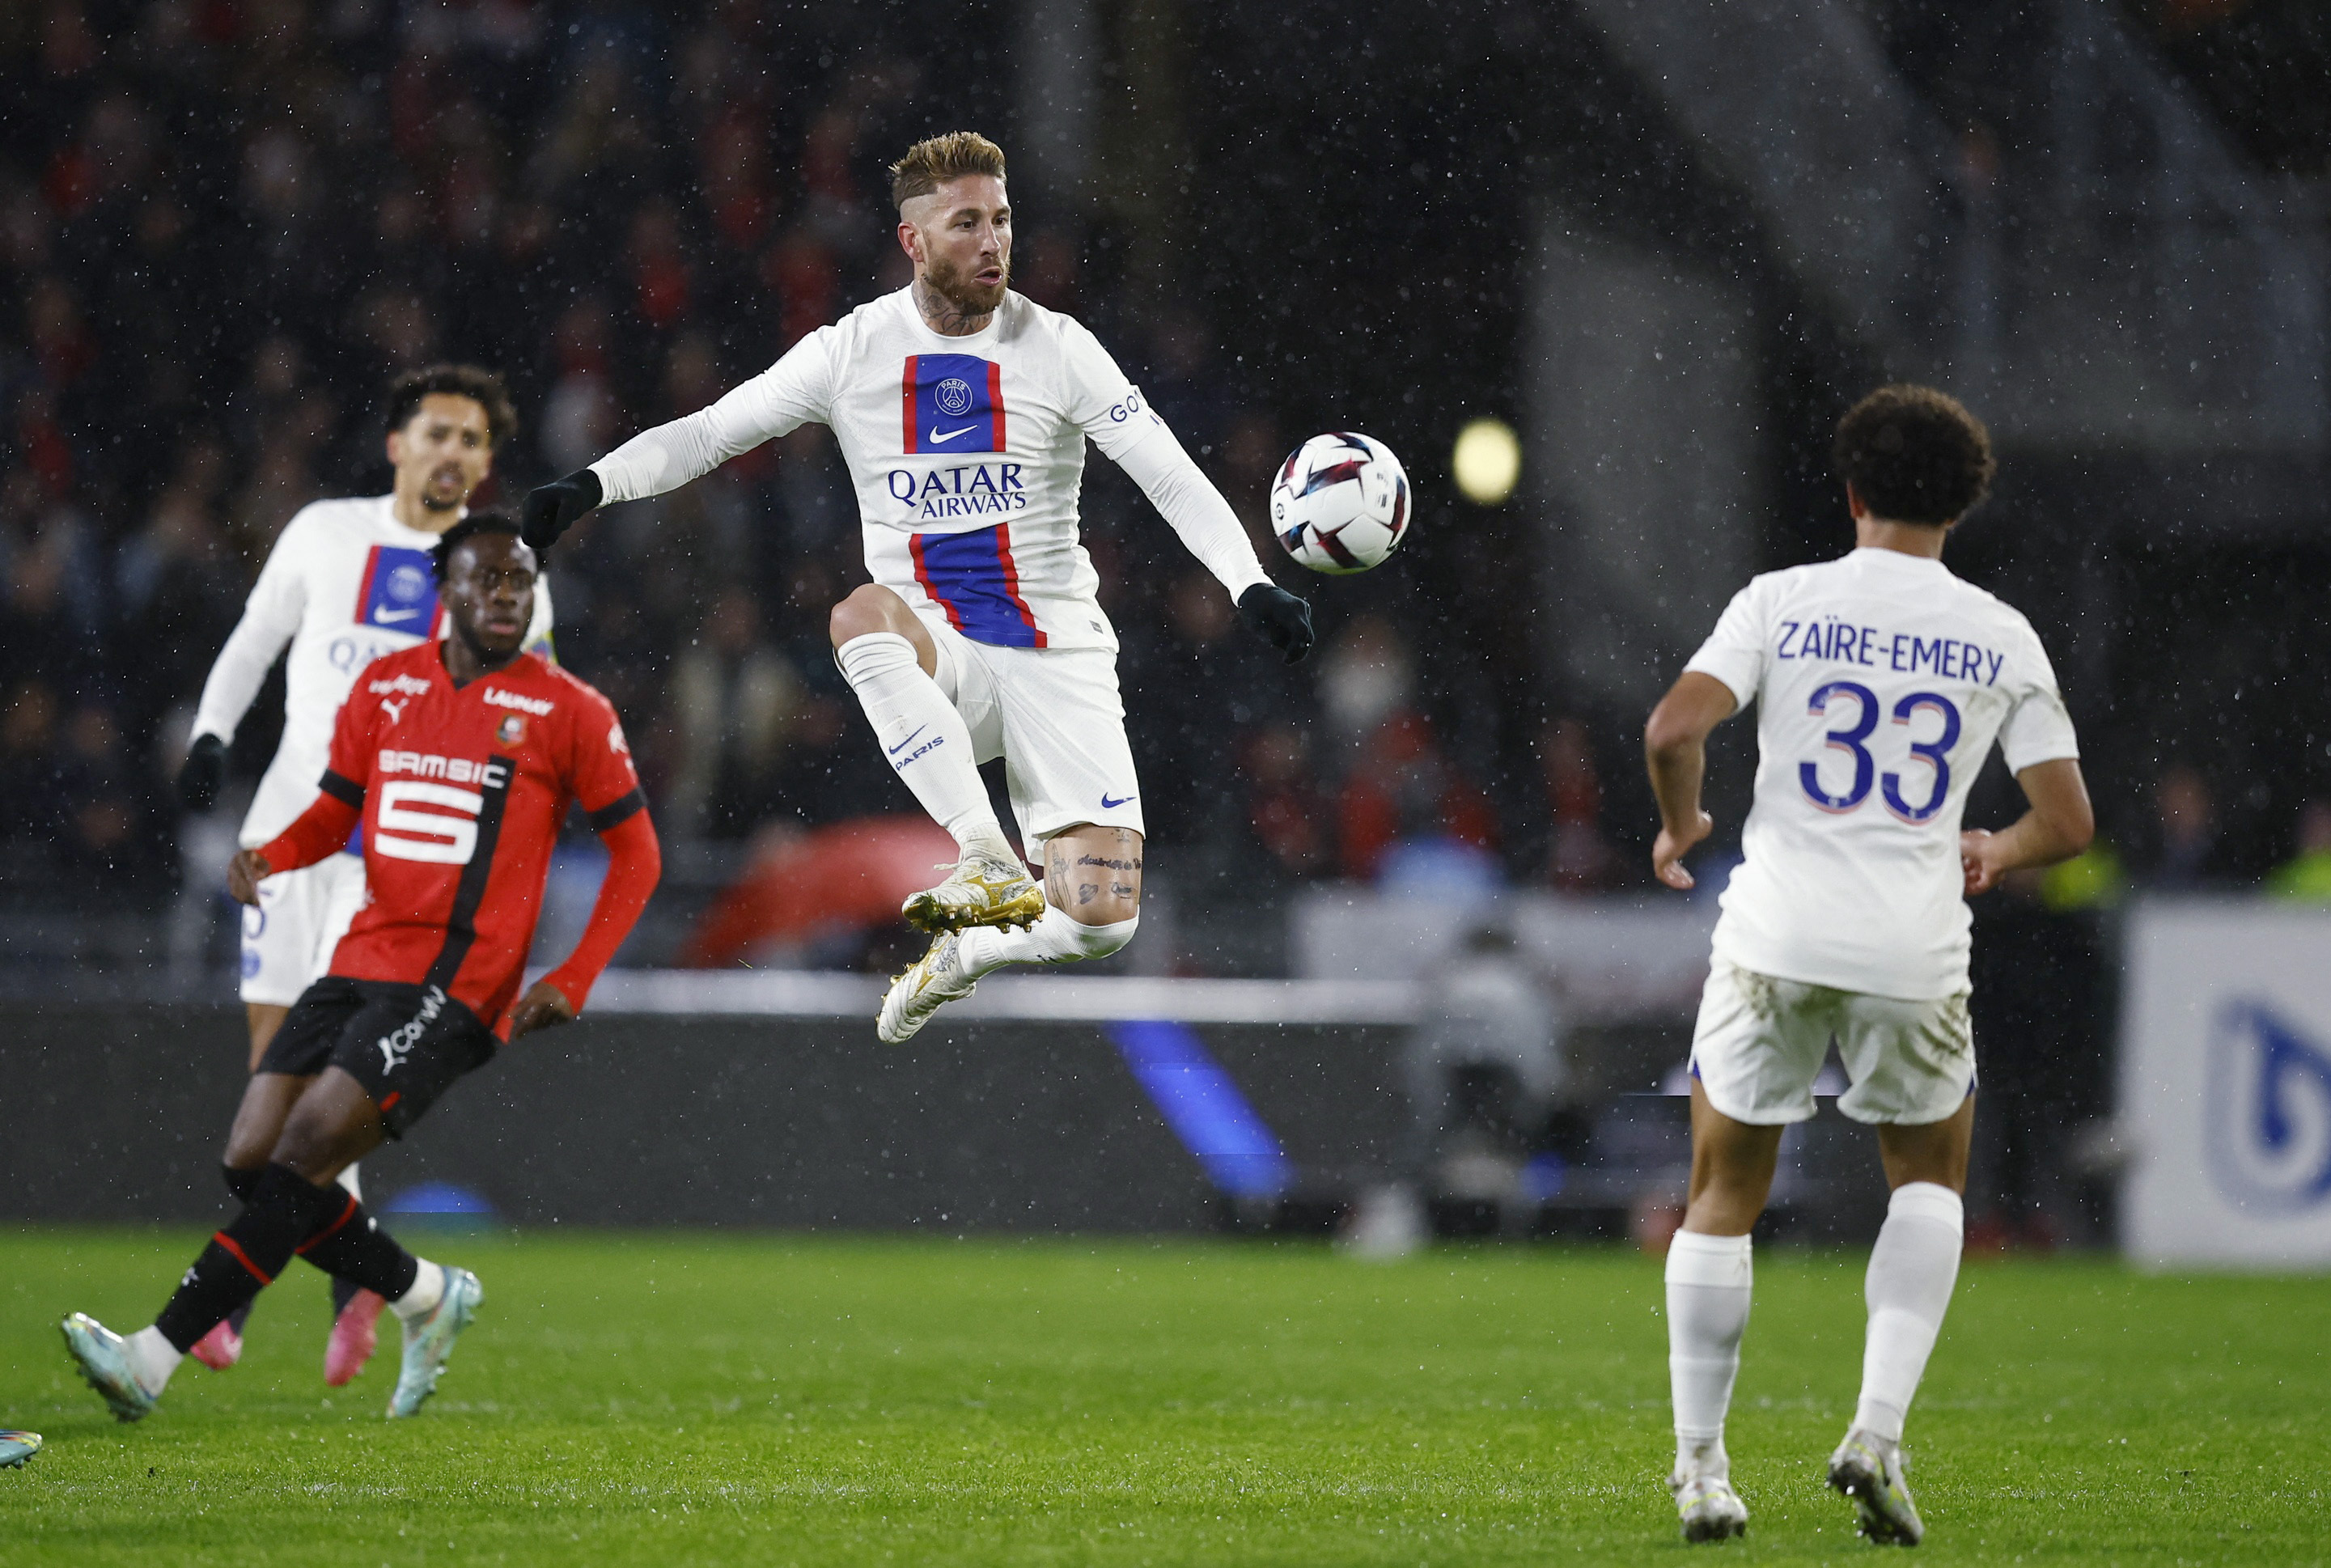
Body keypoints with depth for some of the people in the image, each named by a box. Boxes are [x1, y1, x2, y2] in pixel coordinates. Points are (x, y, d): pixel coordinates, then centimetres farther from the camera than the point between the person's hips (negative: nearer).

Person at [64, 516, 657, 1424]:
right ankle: (428, 1296, 21)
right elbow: (335, 812, 19)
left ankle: (154, 1360, -20)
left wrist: (571, 985, -7)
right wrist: (267, 858, -5)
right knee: (252, 1162, -1)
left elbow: (636, 856, 3)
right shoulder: (385, 687, 11)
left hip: (453, 990, -6)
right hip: (362, 965, 6)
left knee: (301, 1153, -18)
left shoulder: (568, 713, -2)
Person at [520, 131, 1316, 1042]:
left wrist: (1252, 588, -20)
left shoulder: (1057, 349, -4)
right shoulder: (852, 352, -1)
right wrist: (590, 487, -16)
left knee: (1105, 919, -16)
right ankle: (988, 860, -38)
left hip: (1053, 652, 0)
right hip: (934, 656, 1)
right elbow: (706, 435, 1)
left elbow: (1175, 481, -6)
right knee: (860, 616, -38)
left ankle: (967, 948, 19)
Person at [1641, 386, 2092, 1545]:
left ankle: (1700, 1467, 14)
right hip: (1914, 955, 1)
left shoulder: (1784, 602, 0)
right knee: (1930, 1179, 22)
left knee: (1723, 1198, 15)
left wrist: (1680, 831, 7)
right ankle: (1878, 1431, 5)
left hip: (1774, 938, -1)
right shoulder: (2002, 638, 4)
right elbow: (2066, 821, 3)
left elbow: (1674, 729, -13)